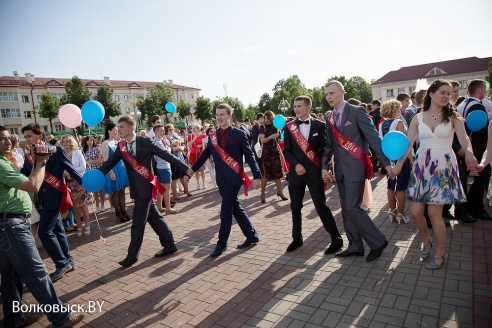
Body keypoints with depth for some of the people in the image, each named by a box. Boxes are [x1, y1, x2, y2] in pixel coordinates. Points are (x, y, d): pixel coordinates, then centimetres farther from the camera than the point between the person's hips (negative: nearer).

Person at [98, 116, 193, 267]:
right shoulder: (121, 146, 7)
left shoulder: (145, 142, -9)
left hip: (145, 186, -6)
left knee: (138, 222, 0)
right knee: (154, 217, 14)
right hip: (136, 188, 6)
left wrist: (185, 168, -13)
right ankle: (169, 245, 26)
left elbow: (165, 155, -11)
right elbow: (109, 163, 1)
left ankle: (132, 255, 14)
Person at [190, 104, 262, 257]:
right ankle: (252, 235, 28)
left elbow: (249, 155, -6)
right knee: (235, 208, 13)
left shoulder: (239, 134, -5)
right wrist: (190, 171, 0)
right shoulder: (212, 136, 8)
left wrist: (256, 176, -12)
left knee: (226, 211, -3)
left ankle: (222, 243, 12)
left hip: (234, 178, -5)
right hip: (221, 179, 6)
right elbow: (204, 156, 9)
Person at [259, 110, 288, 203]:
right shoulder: (263, 127, -3)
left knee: (277, 172, 4)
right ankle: (262, 193, 9)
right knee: (265, 174, -1)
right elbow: (262, 140, -13)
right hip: (267, 153, -4)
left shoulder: (276, 127, 8)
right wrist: (271, 137, -26)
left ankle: (280, 192, 13)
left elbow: (279, 140, 15)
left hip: (276, 152, 4)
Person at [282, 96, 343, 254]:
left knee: (321, 207, -2)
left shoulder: (319, 125, 1)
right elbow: (286, 151, 2)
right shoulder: (289, 127, 5)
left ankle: (336, 239, 12)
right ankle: (297, 238, 28)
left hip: (314, 172, -2)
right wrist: (296, 164, -13)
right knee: (295, 207, 11)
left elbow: (325, 148, 2)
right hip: (296, 172, 3)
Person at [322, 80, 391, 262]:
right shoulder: (329, 117, 12)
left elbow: (373, 137, -11)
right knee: (346, 210, 11)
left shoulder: (357, 111, -7)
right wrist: (325, 167, 2)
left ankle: (377, 241, 11)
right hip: (340, 170, 7)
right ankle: (355, 246, 25)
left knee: (352, 208, -9)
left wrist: (386, 162, -15)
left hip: (355, 168, -7)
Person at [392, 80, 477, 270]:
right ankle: (426, 241, 32)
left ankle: (440, 254, 19)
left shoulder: (452, 117, 1)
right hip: (422, 166, 2)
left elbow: (464, 138, -14)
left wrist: (469, 152, -37)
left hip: (443, 167, -2)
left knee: (434, 213, -3)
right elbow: (408, 144, 0)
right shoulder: (418, 118, 5)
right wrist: (399, 165, -13)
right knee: (415, 212, 1)